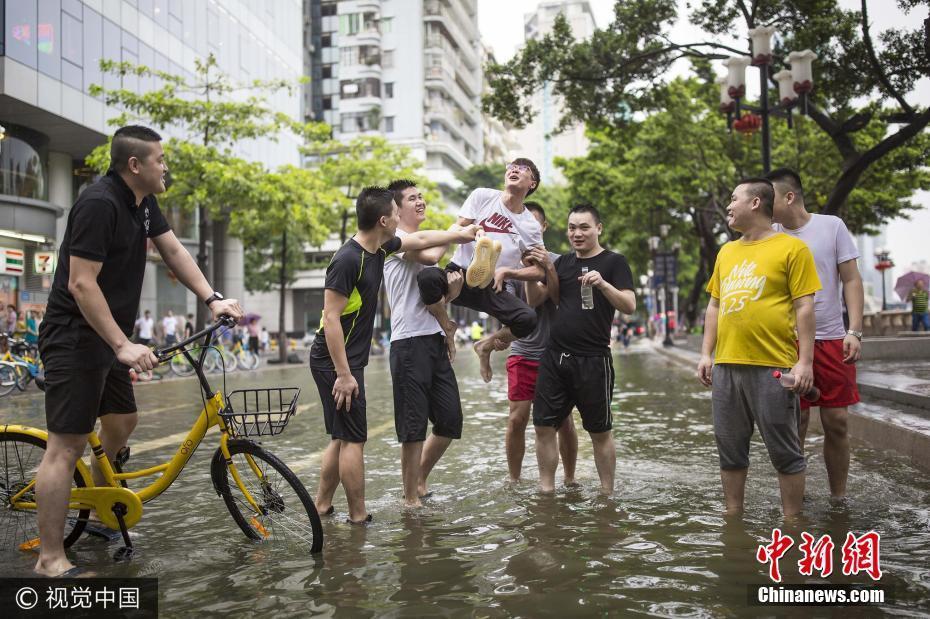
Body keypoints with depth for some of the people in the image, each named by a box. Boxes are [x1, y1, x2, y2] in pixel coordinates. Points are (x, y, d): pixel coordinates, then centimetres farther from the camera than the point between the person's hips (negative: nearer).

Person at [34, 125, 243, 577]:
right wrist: (123, 345, -26)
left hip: (107, 338, 10)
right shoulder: (99, 203, -22)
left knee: (122, 422, 21)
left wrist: (213, 299, 0)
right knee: (67, 445, -7)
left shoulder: (143, 203, 7)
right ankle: (50, 559, -1)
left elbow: (174, 251, 11)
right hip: (74, 339, -10)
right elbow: (81, 284, -25)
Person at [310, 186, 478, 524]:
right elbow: (331, 318, -22)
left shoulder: (379, 247, 7)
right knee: (353, 439, -3)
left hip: (347, 360, 10)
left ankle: (320, 508, 23)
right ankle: (358, 517, 6)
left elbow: (421, 239, 24)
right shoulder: (347, 260, -20)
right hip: (335, 362, -10)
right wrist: (344, 374, -23)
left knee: (342, 438, 15)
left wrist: (461, 234, 31)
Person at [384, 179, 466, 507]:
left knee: (450, 421, 10)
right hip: (409, 343, -8)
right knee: (414, 427, -2)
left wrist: (453, 286, -3)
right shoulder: (395, 239, -4)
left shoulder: (426, 243, 22)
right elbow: (430, 256, -24)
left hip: (436, 341, 8)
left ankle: (418, 481, 29)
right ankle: (412, 500, 10)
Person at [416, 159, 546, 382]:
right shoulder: (482, 196, 4)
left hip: (492, 288, 2)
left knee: (528, 319, -26)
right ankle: (447, 328, -9)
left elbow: (539, 271, 7)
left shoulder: (531, 226, 6)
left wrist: (505, 272, -8)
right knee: (427, 276, -37)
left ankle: (487, 345, 7)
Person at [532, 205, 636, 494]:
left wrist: (602, 284, -29)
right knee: (544, 426, 4)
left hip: (593, 361, -5)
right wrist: (537, 269, 0)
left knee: (600, 432, 5)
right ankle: (546, 490, 15)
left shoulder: (614, 262, -2)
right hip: (554, 357, 5)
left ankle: (607, 493, 17)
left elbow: (629, 305, -13)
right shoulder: (563, 262, 13)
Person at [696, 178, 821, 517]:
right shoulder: (726, 252, 16)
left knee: (783, 451, 2)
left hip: (772, 367, -6)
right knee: (730, 449, 11)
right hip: (726, 366, 6)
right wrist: (706, 354, 11)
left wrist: (805, 361, -12)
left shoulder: (791, 248, -2)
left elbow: (804, 307, -6)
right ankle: (733, 518, 22)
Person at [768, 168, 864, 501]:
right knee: (795, 423, 1)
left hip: (832, 339, 0)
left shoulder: (832, 226, 2)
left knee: (836, 421, 3)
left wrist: (854, 331, -7)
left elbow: (851, 280, 2)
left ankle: (839, 496, 19)